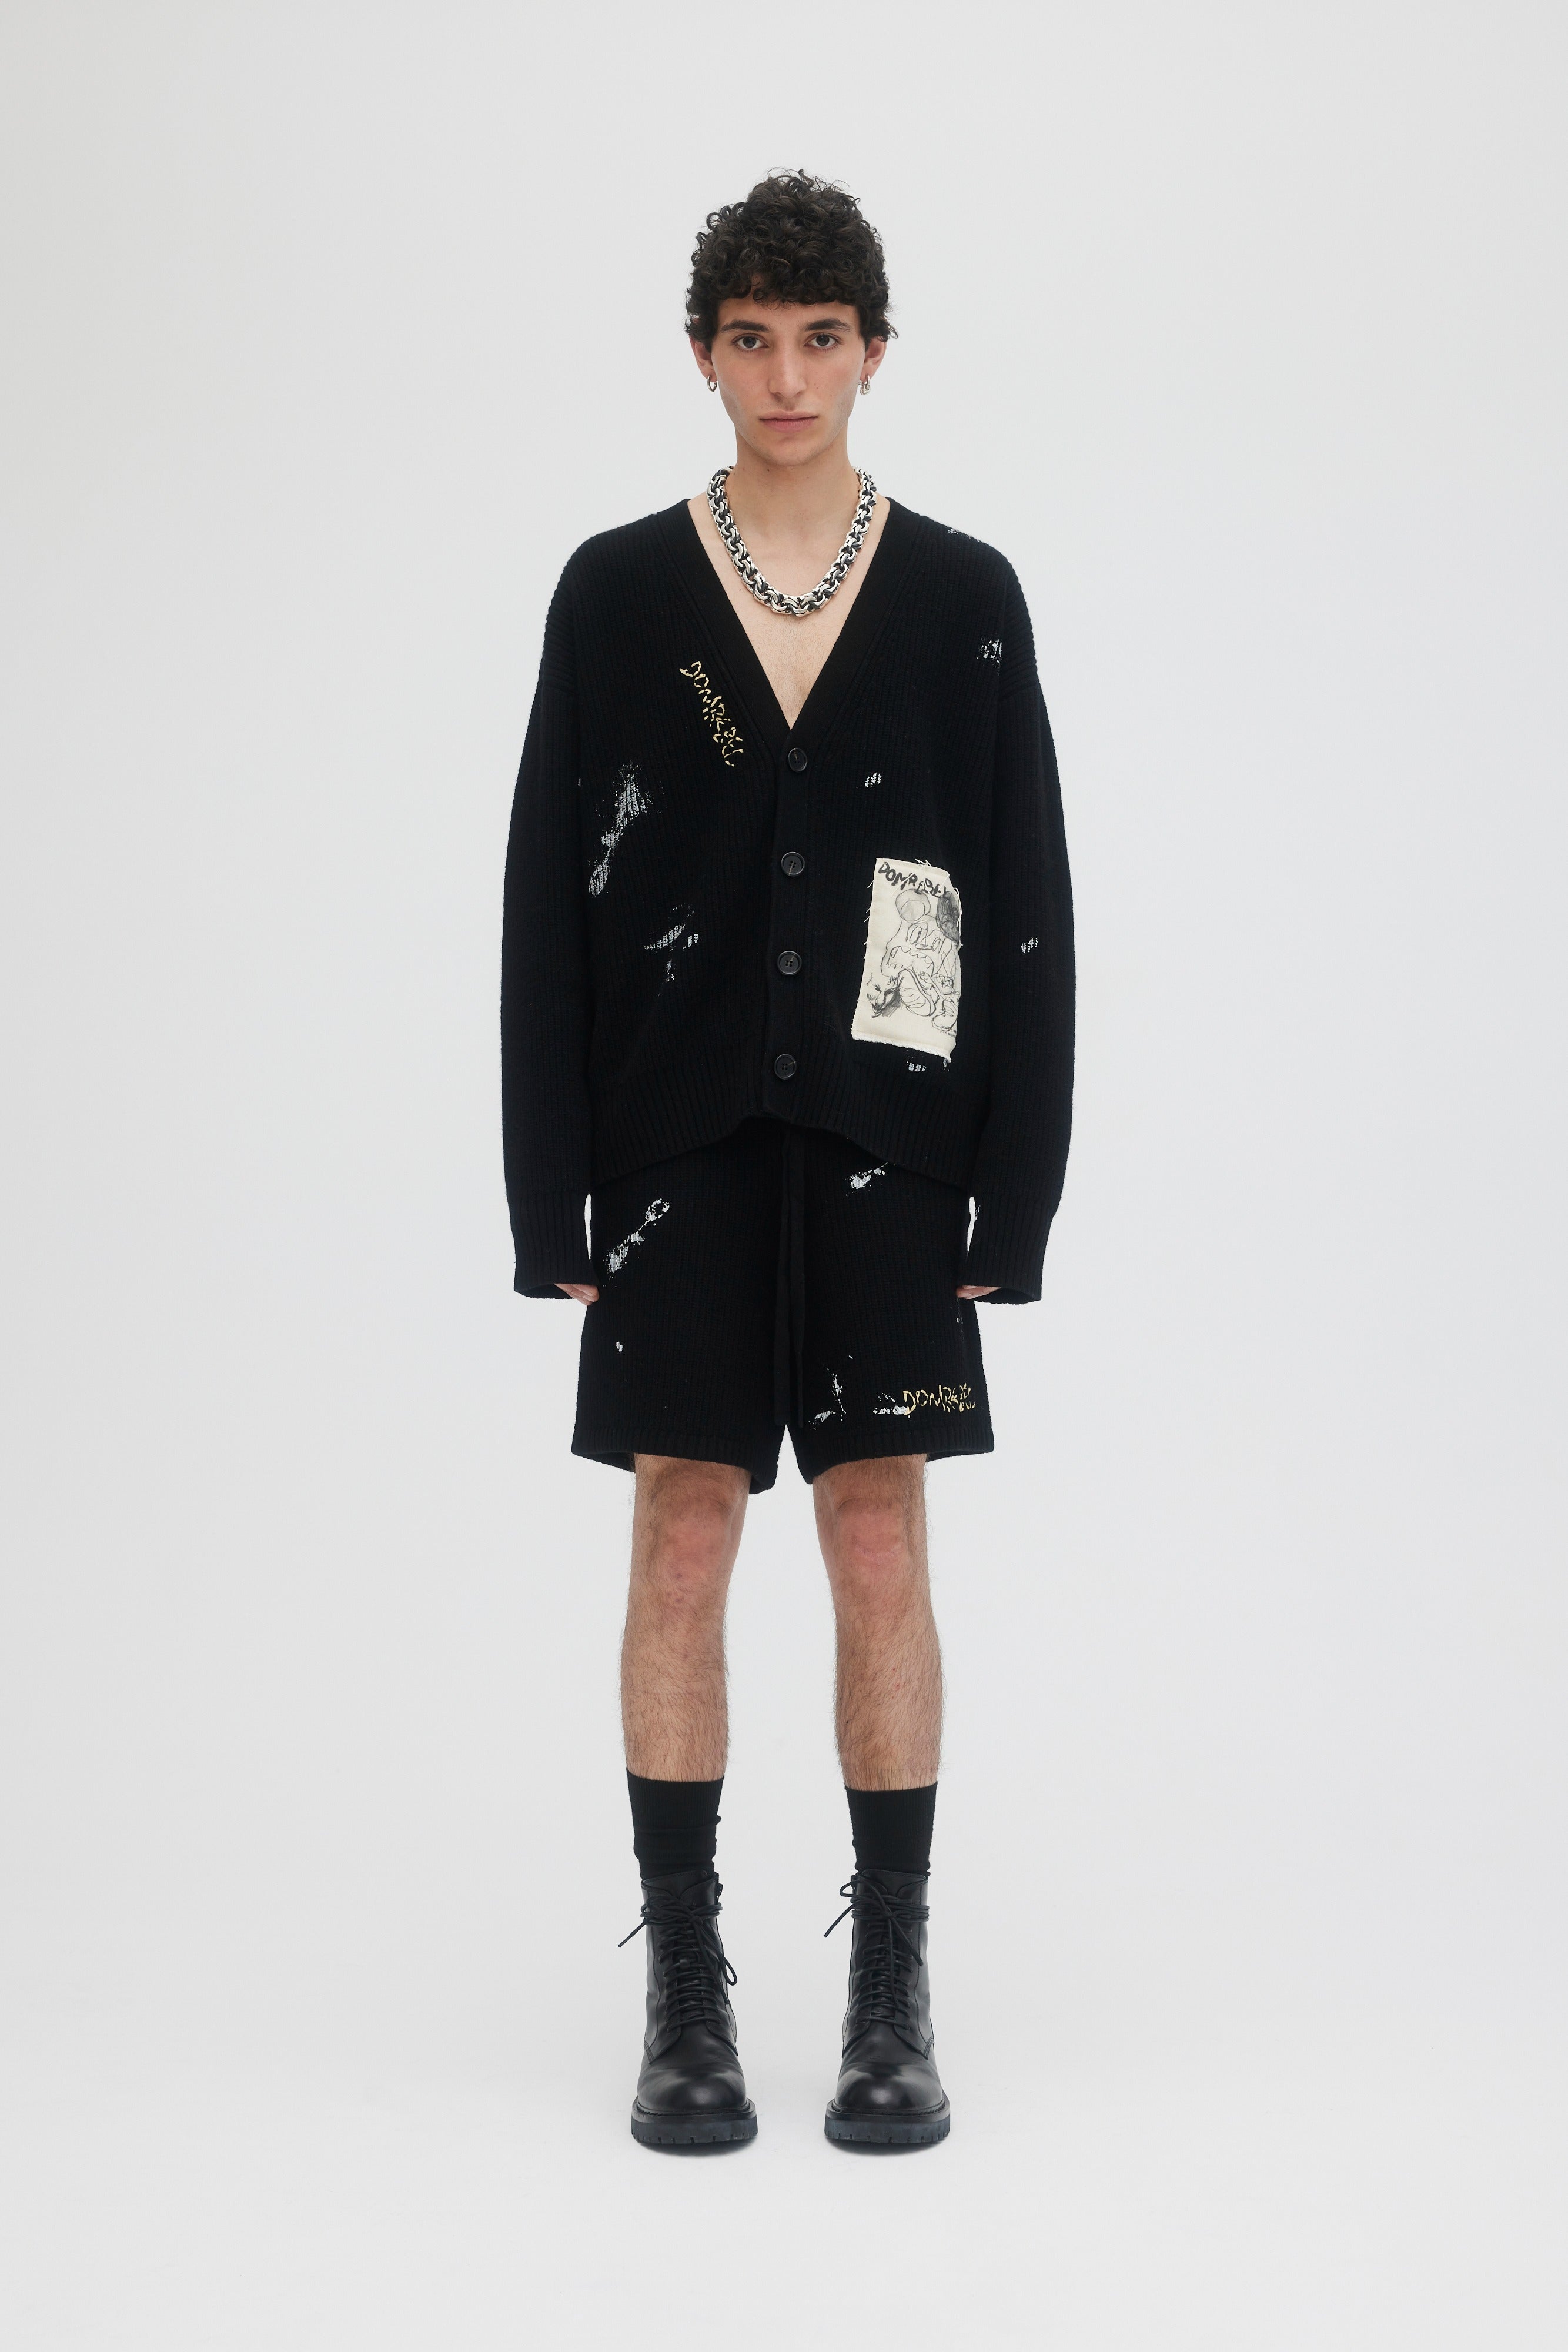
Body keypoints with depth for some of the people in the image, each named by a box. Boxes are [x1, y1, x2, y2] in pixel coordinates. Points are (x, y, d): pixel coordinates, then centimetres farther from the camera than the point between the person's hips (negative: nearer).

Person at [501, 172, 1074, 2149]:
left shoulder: (964, 598, 4)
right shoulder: (615, 592, 4)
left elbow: (1029, 910, 4)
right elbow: (546, 903, 2)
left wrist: (1015, 1192, -2)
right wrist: (553, 1196, -3)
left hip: (884, 1145, 0)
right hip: (679, 1141, 0)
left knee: (882, 1557, 2)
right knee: (681, 1554, 3)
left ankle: (893, 2006, 13)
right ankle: (685, 2001, 14)